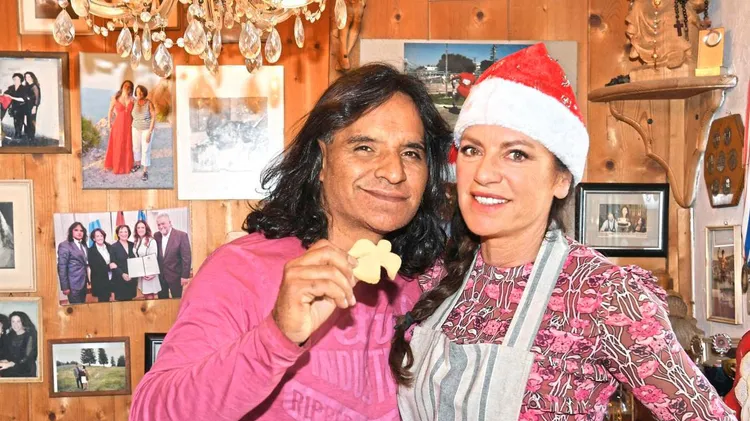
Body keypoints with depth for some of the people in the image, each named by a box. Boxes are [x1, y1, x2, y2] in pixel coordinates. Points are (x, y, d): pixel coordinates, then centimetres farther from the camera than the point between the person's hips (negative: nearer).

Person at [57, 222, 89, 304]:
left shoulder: (83, 245, 13)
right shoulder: (64, 245, -9)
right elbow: (62, 267, -12)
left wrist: (87, 281, 7)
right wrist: (65, 287, -15)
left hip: (83, 283, 7)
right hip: (73, 285, -7)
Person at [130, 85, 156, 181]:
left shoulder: (149, 103, -21)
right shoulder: (134, 102, -8)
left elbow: (153, 118, -19)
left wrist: (149, 133, -20)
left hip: (146, 129, -4)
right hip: (136, 128, 4)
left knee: (146, 150, -1)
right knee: (136, 147, 18)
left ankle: (145, 171, 10)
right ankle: (138, 164, 42)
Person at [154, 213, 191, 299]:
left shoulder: (181, 235, -11)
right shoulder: (156, 236, 4)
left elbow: (186, 257, -11)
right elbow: (154, 256, 10)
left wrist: (185, 276, -13)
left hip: (175, 276, -4)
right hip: (160, 276, 4)